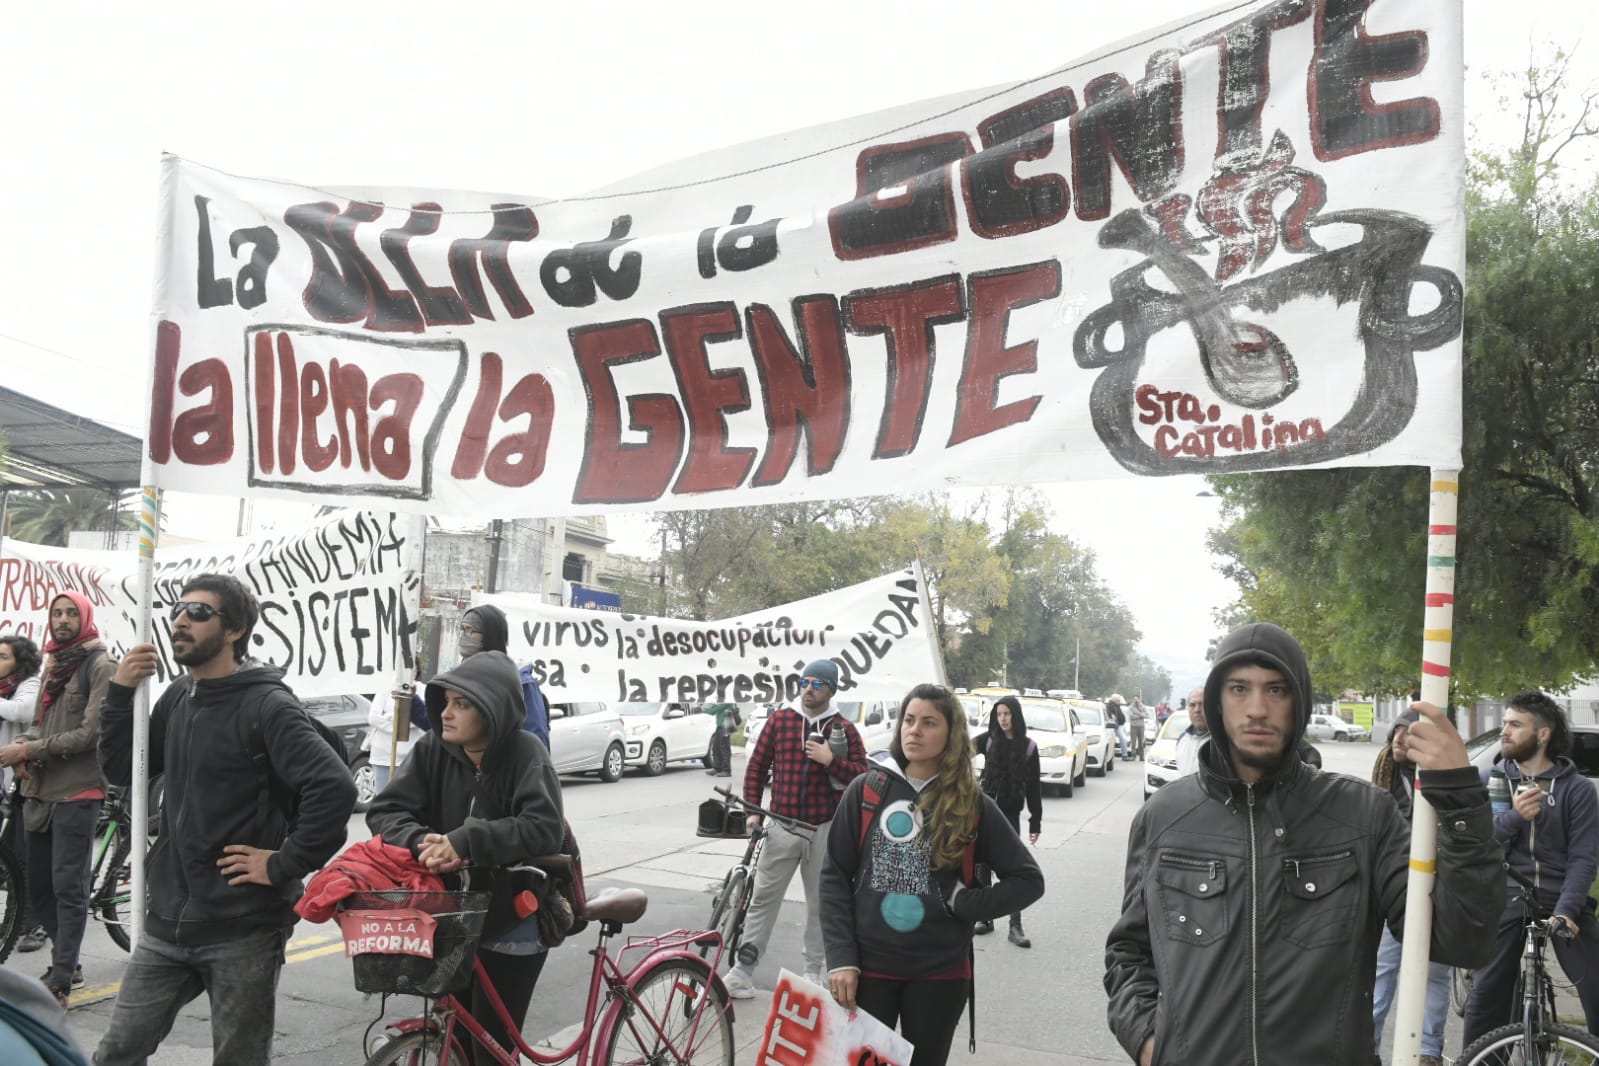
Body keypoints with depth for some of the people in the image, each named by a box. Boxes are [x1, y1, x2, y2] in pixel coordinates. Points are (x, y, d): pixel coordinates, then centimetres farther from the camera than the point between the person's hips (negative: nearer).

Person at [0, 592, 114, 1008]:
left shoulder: (99, 666, -8)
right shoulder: (53, 665, 17)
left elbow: (92, 732, -15)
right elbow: (40, 723, 17)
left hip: (77, 792, -8)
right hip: (40, 791, 8)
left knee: (68, 889, -5)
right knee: (38, 889, 14)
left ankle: (60, 983, 0)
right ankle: (67, 963, 30)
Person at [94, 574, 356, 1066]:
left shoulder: (266, 705, -16)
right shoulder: (180, 694, 8)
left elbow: (335, 789, -26)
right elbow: (122, 769, 13)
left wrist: (285, 864, -19)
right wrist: (121, 693, 0)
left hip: (243, 928, -6)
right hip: (169, 920, 6)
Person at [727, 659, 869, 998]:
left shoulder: (844, 728, -1)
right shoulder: (780, 719, 2)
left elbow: (862, 775, -4)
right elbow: (757, 766, 5)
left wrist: (831, 760, -19)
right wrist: (753, 811, -1)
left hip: (825, 830, 0)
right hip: (783, 827, 1)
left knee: (820, 903, 11)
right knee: (762, 897, 1)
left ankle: (813, 972, 24)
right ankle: (743, 970, 8)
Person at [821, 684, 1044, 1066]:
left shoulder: (972, 805, -1)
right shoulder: (866, 789, -1)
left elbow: (1028, 880, 2)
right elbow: (835, 878, 0)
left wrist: (962, 903, -9)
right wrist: (841, 959, -8)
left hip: (939, 972, 0)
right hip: (868, 967, 0)